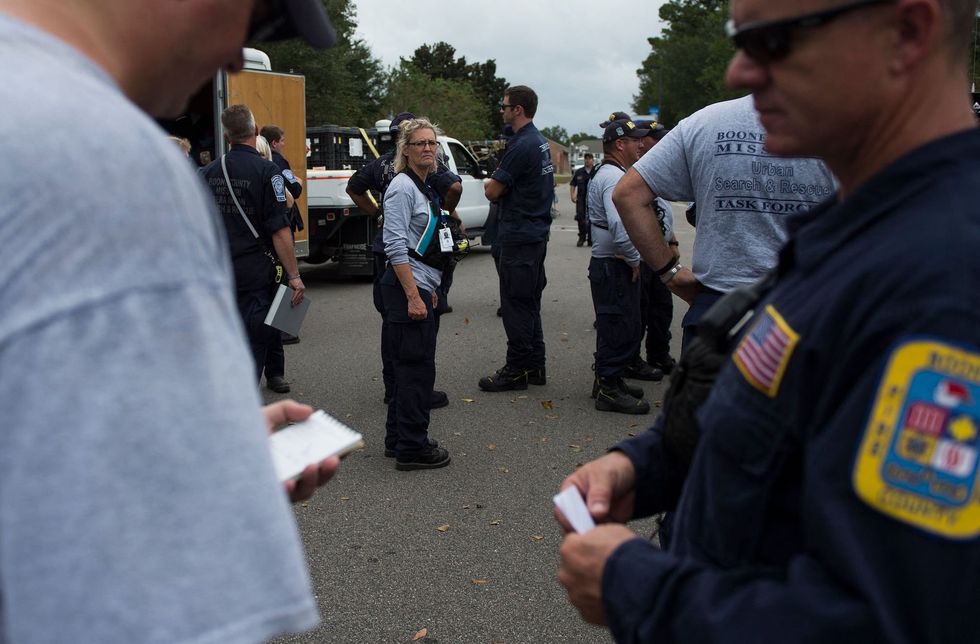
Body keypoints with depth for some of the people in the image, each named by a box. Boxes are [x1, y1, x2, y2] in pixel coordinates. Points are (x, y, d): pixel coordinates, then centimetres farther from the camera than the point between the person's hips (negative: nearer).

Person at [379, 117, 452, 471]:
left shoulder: (425, 186, 16)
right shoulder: (402, 186, -12)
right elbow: (395, 246, -19)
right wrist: (413, 295, -23)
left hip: (420, 285, 10)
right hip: (407, 286, -10)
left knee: (408, 366, 14)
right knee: (417, 368, -5)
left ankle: (397, 439, 24)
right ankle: (412, 448, 2)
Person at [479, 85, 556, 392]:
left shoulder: (522, 146, -18)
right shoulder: (540, 142, 13)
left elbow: (492, 191, -16)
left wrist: (491, 181, 4)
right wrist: (497, 181, 6)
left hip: (519, 237, -10)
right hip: (536, 232, 10)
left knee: (515, 305, -3)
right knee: (530, 303, 15)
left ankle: (517, 370, 3)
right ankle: (535, 366, 21)